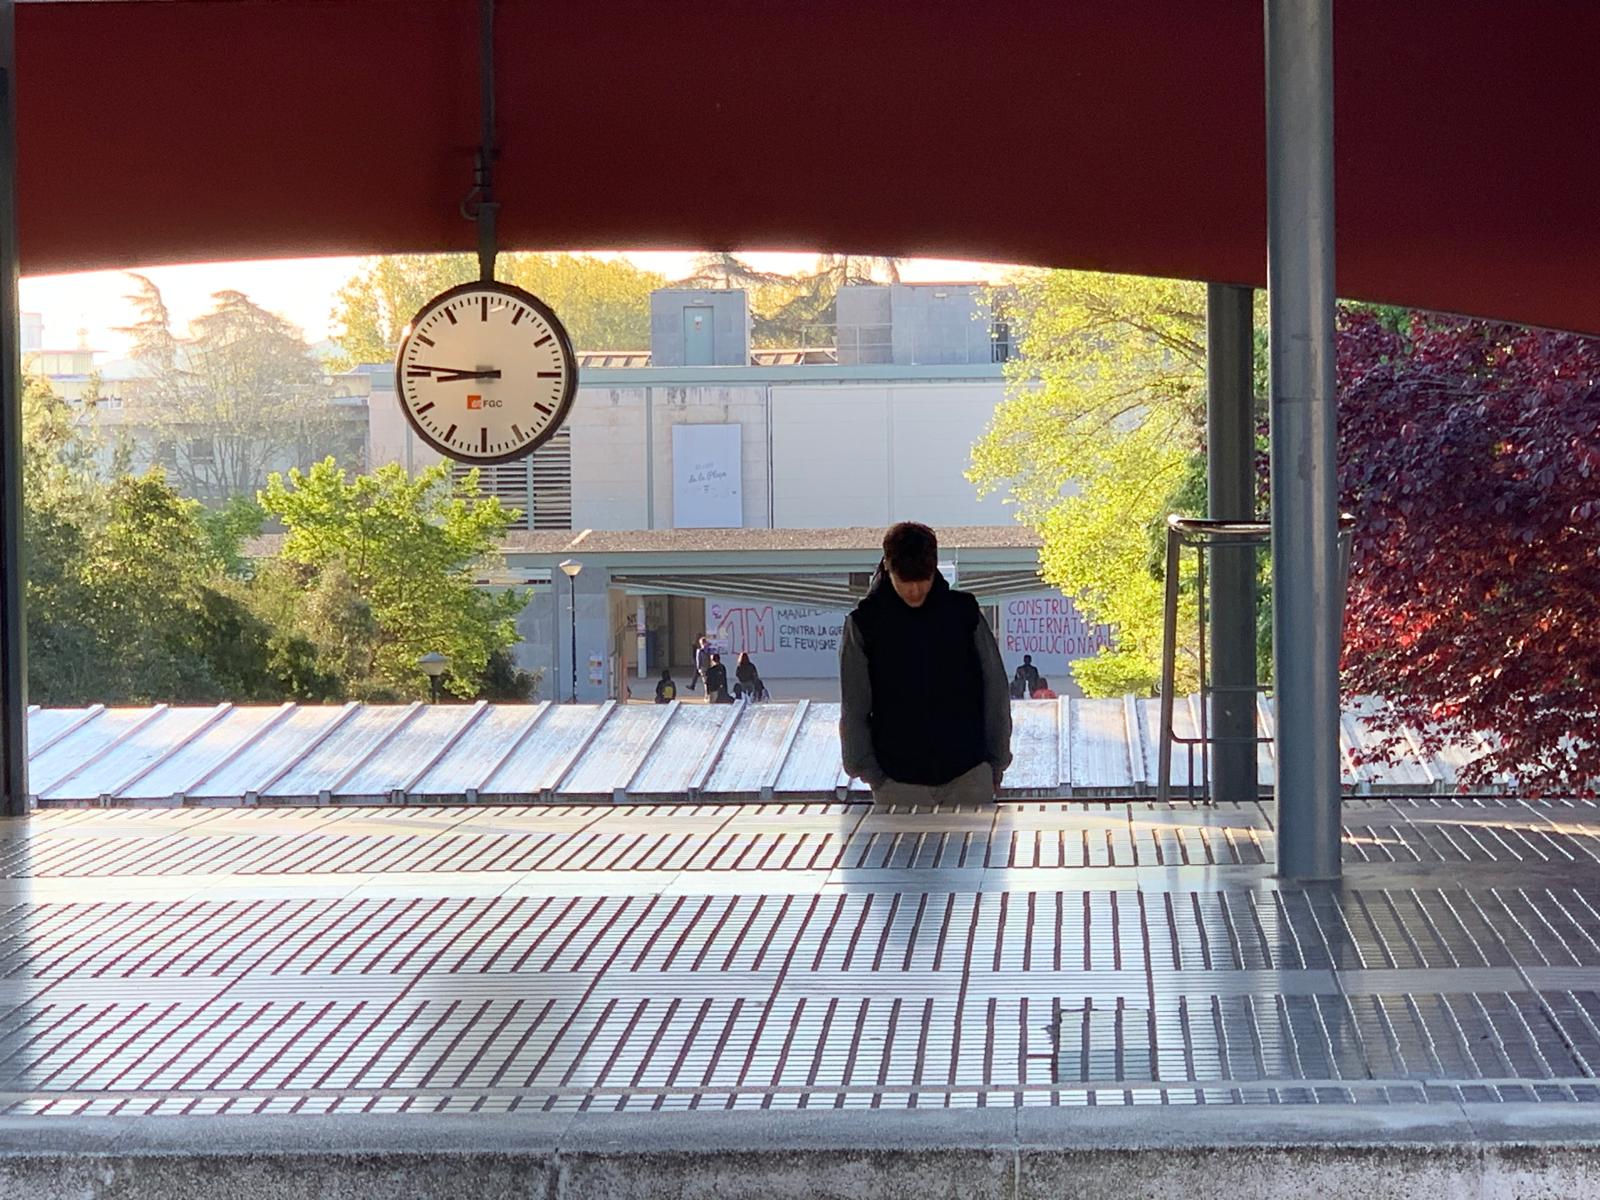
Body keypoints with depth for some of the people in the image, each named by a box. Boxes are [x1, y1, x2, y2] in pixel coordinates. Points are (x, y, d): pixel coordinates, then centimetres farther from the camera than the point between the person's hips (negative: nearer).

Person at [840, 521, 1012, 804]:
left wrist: (997, 763, 5)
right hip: (898, 782, -1)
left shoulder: (964, 612, 0)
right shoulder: (865, 622, -2)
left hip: (968, 775, 1)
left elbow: (995, 693, 6)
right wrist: (868, 770, -3)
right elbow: (853, 709, 1)